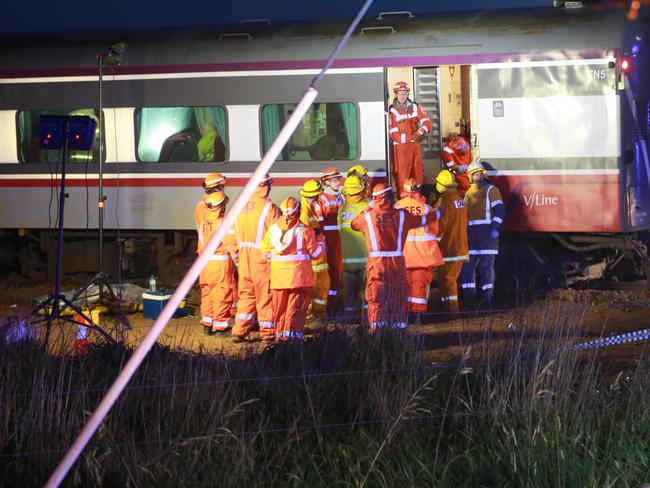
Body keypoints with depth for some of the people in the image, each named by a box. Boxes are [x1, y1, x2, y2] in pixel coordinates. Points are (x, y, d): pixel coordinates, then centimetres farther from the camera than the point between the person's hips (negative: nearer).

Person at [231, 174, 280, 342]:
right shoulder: (269, 208, -13)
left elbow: (236, 233, 11)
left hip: (244, 256, 5)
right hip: (263, 257, -5)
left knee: (246, 294, 13)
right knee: (265, 295, 5)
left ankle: (240, 330, 7)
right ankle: (267, 332, 13)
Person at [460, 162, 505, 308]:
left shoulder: (491, 190, 1)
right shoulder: (468, 193, 19)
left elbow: (500, 209, -8)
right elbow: (464, 213, 25)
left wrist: (495, 228, -18)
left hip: (488, 233, -6)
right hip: (471, 234, 6)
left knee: (486, 265, -4)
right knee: (467, 264, 0)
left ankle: (487, 295, 0)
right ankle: (469, 295, 5)